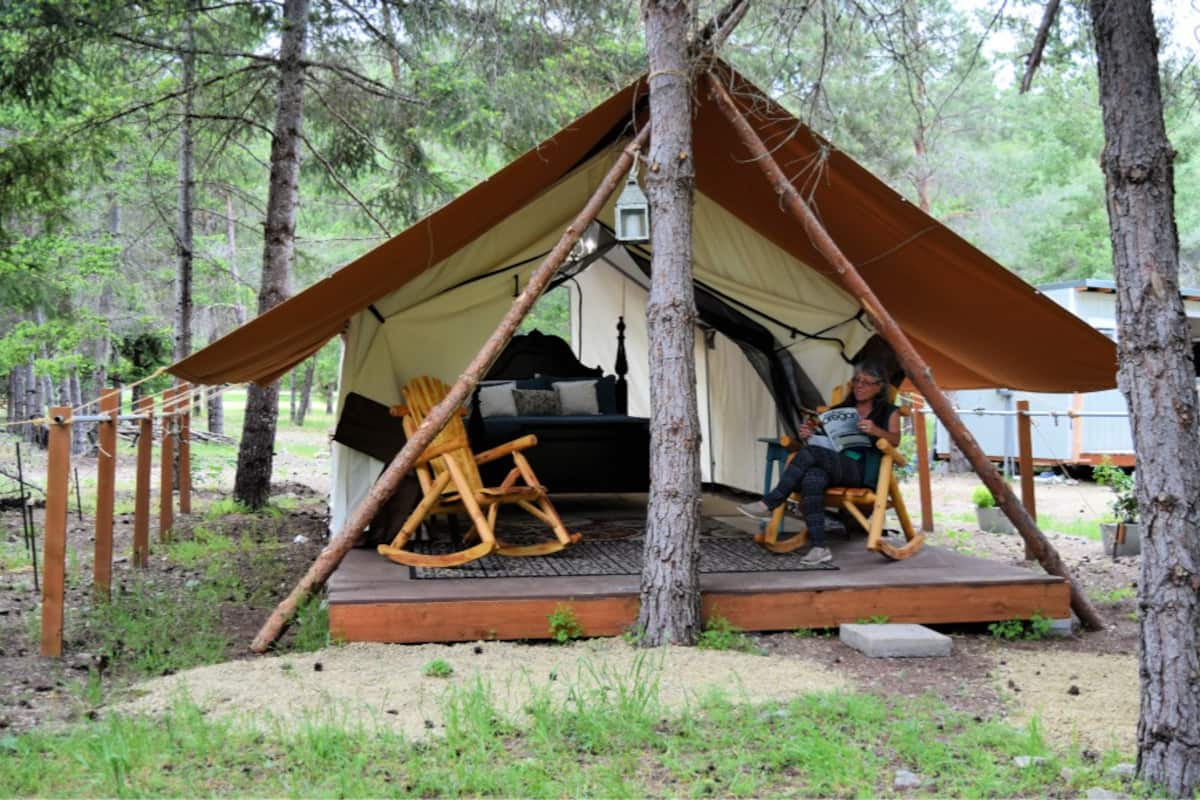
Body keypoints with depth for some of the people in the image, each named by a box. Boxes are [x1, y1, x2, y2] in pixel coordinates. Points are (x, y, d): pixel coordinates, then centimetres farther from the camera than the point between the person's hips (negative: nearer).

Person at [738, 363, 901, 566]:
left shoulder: (889, 411, 17)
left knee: (809, 454, -29)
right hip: (832, 467, 4)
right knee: (811, 478, -35)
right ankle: (819, 548, -40)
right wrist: (807, 433, 1)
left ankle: (769, 504, -23)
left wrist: (876, 431, -22)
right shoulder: (839, 410, 29)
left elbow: (895, 439, 0)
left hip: (863, 471, -4)